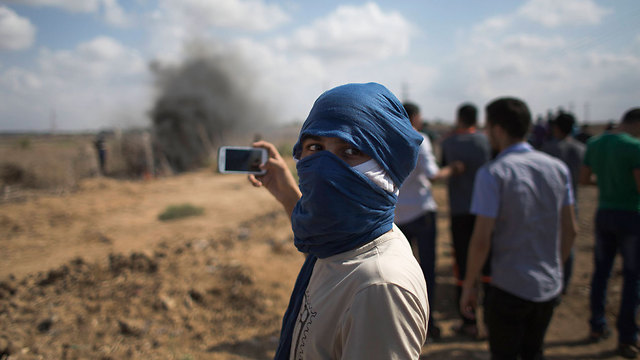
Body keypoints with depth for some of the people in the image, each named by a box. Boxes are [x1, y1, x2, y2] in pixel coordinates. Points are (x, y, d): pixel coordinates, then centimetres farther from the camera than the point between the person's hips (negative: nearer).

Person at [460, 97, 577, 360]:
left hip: (510, 288, -5)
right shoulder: (558, 168, 1)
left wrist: (469, 285, -7)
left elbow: (481, 239, -18)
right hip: (549, 286, 6)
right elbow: (570, 230, 7)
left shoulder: (492, 173, -16)